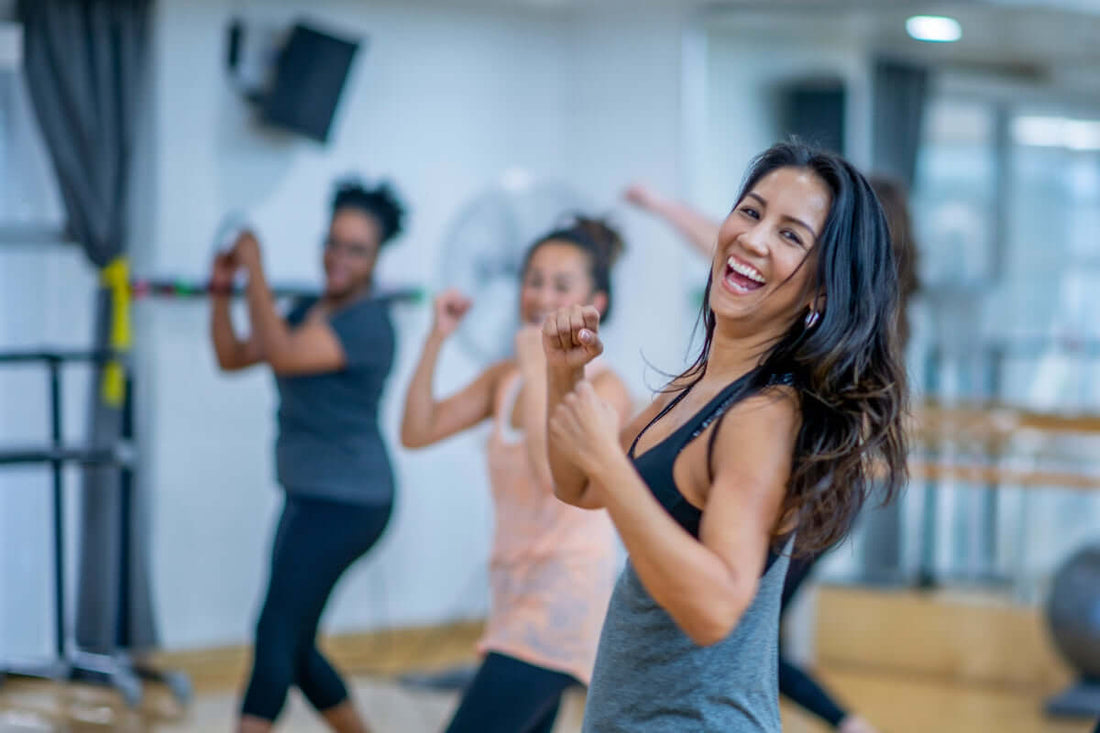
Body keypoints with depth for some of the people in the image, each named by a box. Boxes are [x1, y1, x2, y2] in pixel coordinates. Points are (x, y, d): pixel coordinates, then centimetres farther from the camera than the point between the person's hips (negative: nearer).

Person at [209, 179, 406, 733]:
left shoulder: (368, 323, -14)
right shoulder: (310, 313, 14)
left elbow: (282, 355, -26)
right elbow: (232, 356, 16)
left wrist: (255, 270, -21)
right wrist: (222, 292, 3)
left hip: (346, 502, -9)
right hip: (308, 498, 9)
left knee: (276, 636, -12)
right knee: (294, 648, 12)